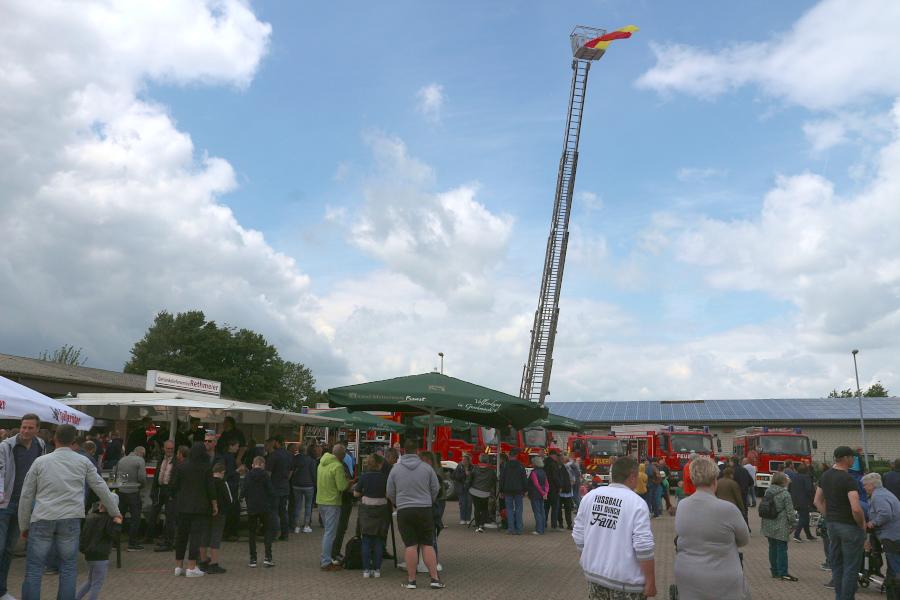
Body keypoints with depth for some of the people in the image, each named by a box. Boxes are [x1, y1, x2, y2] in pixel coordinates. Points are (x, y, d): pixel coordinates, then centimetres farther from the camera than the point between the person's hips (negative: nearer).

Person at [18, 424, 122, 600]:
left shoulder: (40, 461, 6)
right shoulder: (83, 462, 7)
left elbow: (26, 496, 9)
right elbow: (101, 488, 13)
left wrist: (24, 526, 19)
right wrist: (115, 513, 24)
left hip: (42, 519, 0)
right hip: (70, 519, 0)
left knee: (34, 569, 7)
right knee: (68, 568, 10)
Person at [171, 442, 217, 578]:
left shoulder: (181, 467, 0)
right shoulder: (206, 468, -8)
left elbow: (174, 486, 2)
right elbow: (210, 488, -7)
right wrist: (214, 505, 2)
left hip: (182, 506, 4)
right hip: (200, 507, -4)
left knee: (181, 535, 14)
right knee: (196, 535, -1)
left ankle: (178, 566, 21)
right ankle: (191, 567, -3)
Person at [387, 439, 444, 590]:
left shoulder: (395, 469, -1)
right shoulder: (427, 468, -2)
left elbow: (390, 493, 6)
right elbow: (436, 489, 4)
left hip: (404, 511, 0)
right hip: (425, 510, 0)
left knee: (410, 546, 3)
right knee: (428, 545, 6)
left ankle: (411, 580, 7)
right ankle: (435, 578, 6)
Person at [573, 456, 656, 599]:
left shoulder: (590, 496, 0)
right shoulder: (636, 503, -15)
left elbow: (578, 537, 4)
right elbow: (643, 547, -19)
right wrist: (650, 582, -9)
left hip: (594, 573, 5)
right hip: (625, 580, -5)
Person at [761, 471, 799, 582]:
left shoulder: (767, 492, 6)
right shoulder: (785, 494, -13)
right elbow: (790, 511, -12)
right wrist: (793, 523, 1)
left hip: (768, 526, 6)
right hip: (781, 527, -6)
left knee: (772, 548, 13)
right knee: (782, 549, 0)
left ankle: (774, 571, 21)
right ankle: (783, 573, 4)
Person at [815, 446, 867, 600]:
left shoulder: (825, 476, 6)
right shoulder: (848, 479, -20)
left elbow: (817, 501, 12)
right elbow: (856, 509, -28)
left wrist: (829, 517, 13)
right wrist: (862, 524, -11)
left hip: (832, 525, 8)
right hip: (849, 527, -8)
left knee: (836, 564, 17)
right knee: (851, 567, 3)